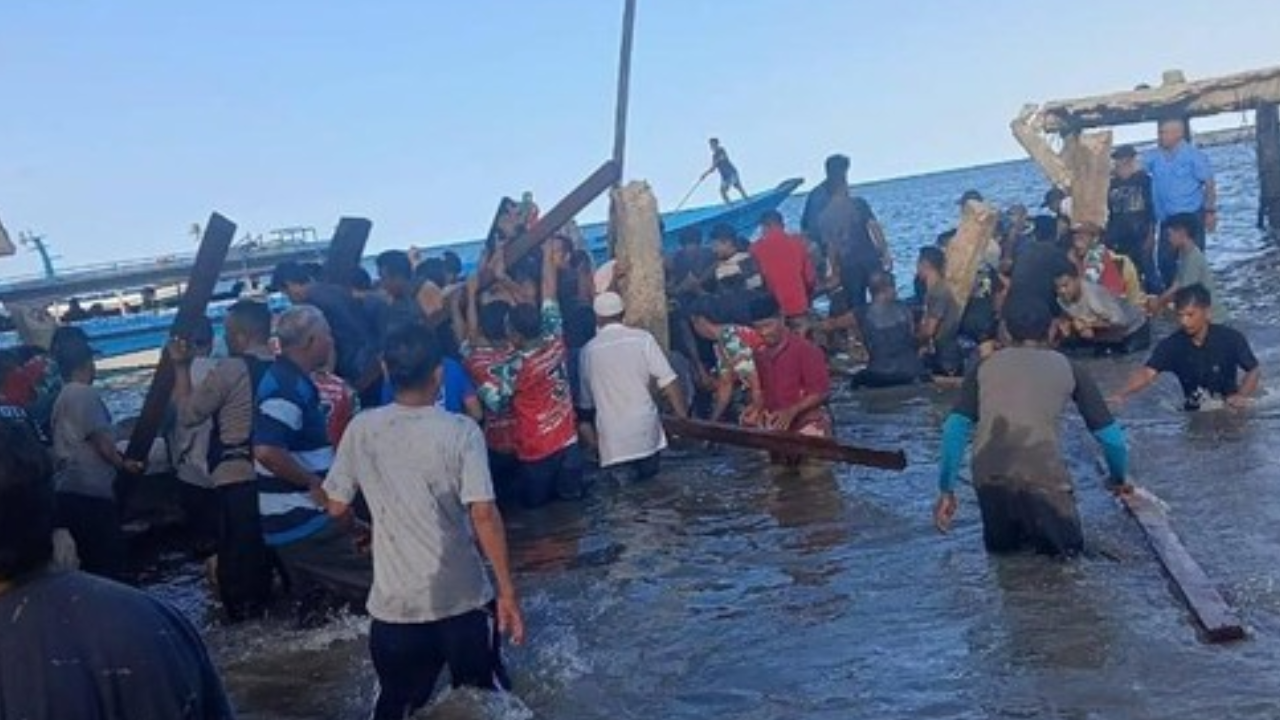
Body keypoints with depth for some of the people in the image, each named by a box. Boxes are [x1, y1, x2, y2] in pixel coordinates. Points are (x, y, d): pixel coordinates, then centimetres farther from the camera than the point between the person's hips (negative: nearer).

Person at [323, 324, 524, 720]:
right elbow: (484, 515, -18)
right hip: (464, 598, -2)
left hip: (395, 604, 2)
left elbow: (337, 508, 3)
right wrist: (508, 592, -12)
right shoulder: (461, 431, -14)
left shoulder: (361, 429, -5)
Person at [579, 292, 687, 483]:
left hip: (613, 441, 0)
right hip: (646, 432, 0)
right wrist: (683, 418, 2)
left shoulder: (588, 350, 3)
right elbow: (668, 382, -6)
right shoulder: (642, 338, -1)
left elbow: (587, 401, 12)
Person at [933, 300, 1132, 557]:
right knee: (1067, 545, 23)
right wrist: (1119, 479, 34)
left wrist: (946, 491, 11)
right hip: (1043, 475, -2)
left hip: (989, 475, 2)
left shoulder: (986, 366, 16)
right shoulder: (1068, 367, 13)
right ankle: (1040, 531, -2)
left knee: (999, 545, 29)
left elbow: (955, 428, 6)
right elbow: (1109, 434, 16)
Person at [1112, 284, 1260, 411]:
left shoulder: (1231, 338, -13)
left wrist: (1242, 396, -24)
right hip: (1194, 413, 1)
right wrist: (1123, 394, -42)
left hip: (1230, 411, -1)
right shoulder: (1171, 345, -11)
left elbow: (1254, 371, -4)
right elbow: (1148, 373, -23)